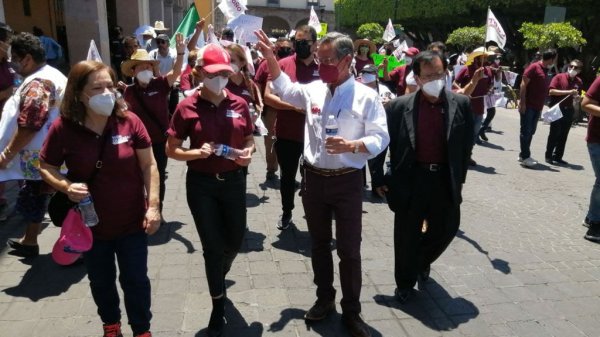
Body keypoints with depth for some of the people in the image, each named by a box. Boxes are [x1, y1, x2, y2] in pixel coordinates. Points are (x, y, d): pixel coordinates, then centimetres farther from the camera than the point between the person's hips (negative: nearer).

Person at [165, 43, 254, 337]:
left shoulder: (240, 104, -2)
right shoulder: (187, 107, -9)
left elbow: (249, 139, 11)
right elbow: (171, 150, -4)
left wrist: (248, 152, -11)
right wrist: (197, 152, -22)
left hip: (233, 180, 3)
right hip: (201, 184, -3)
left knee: (235, 241, 16)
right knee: (212, 245, 5)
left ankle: (218, 277, 51)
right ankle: (218, 304, 28)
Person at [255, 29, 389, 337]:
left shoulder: (366, 97, -9)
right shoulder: (313, 90, 4)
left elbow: (380, 138, -11)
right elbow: (285, 88, 22)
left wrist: (352, 145, -29)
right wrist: (269, 56, 12)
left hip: (347, 182, -4)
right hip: (313, 179, 4)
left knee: (349, 250, 5)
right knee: (319, 244, 17)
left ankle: (351, 312, 23)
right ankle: (324, 299, 37)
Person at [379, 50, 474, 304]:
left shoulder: (461, 104, -1)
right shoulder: (399, 106, -7)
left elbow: (466, 145, 5)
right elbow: (384, 143, -2)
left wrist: (459, 178, 3)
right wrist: (381, 177, -2)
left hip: (445, 180, 2)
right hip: (410, 180, -2)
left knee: (446, 229, 15)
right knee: (407, 236, 9)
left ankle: (423, 260, 47)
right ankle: (405, 283, 31)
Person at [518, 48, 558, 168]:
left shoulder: (545, 70, 15)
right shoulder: (534, 67, -10)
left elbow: (543, 89, 19)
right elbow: (523, 85, -15)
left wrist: (541, 106, 17)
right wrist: (522, 103, -20)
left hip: (537, 107, 8)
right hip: (528, 106, -8)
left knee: (531, 132, 11)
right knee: (526, 131, -4)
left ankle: (523, 155, 19)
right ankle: (525, 157, -1)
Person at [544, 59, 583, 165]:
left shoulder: (579, 82, 10)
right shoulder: (559, 77, -5)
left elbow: (577, 98, 21)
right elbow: (551, 91, -15)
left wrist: (577, 98, -3)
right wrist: (568, 92, -19)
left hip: (569, 110, 5)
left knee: (563, 135, 8)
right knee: (554, 133, -4)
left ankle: (558, 156, 16)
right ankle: (549, 156, 3)